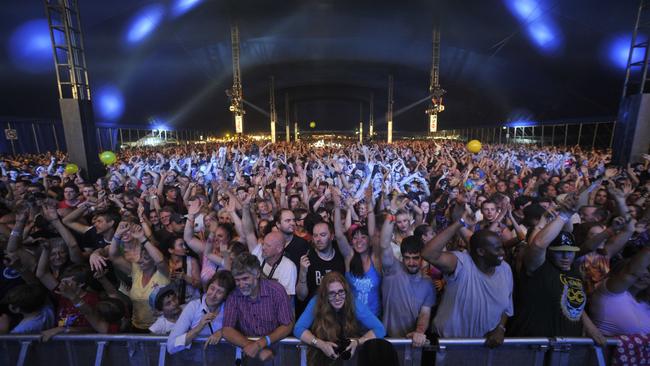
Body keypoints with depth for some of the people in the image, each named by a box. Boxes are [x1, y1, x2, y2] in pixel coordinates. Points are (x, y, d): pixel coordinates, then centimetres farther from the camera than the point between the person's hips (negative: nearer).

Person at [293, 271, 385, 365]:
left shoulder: (355, 304, -15)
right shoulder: (316, 303, -16)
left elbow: (379, 329, -12)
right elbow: (299, 329, -13)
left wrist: (358, 342, -27)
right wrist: (321, 344, -26)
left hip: (351, 357, 2)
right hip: (323, 358, -2)